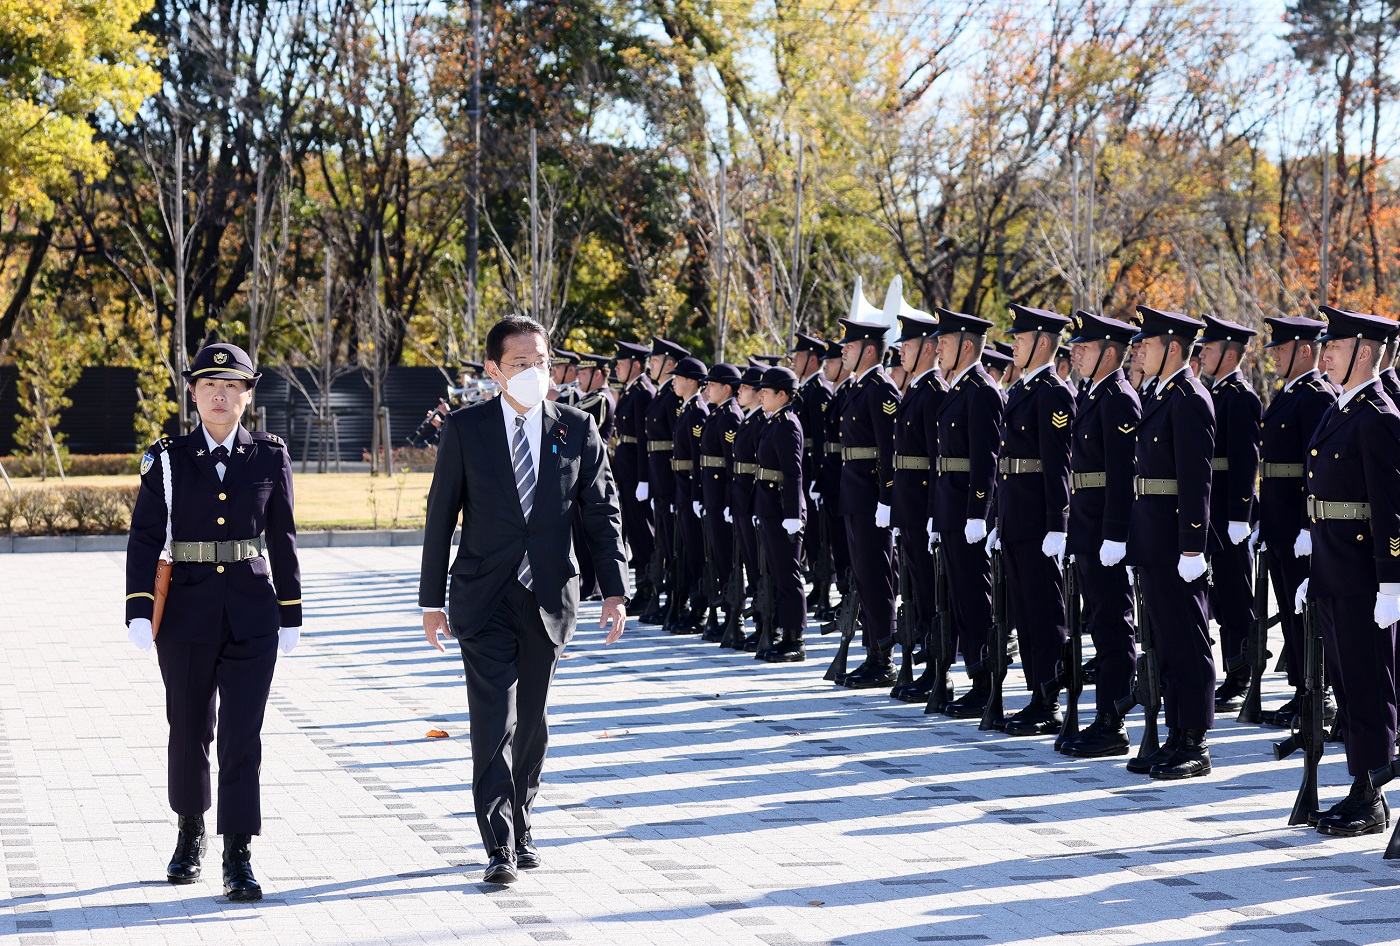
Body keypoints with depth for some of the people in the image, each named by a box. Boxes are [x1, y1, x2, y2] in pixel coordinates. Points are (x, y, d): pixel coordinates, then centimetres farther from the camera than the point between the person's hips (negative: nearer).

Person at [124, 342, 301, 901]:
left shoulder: (270, 458, 3)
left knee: (242, 734, -6)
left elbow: (283, 539, 8)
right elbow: (144, 539, -4)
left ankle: (239, 856, -4)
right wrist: (139, 613, -15)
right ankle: (190, 833, 33)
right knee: (189, 730, 12)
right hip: (186, 614, 0)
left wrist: (290, 615, 7)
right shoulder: (168, 460, 0)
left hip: (251, 617, 0)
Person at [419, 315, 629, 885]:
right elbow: (441, 515, 2)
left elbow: (602, 512, 3)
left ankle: (520, 828, 27)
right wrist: (432, 599, 2)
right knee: (494, 722, -9)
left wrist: (614, 589, -7)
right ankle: (500, 847, -8)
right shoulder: (465, 429, -2)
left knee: (531, 723, 11)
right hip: (485, 598, -2)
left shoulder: (577, 429, 2)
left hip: (548, 597, 2)